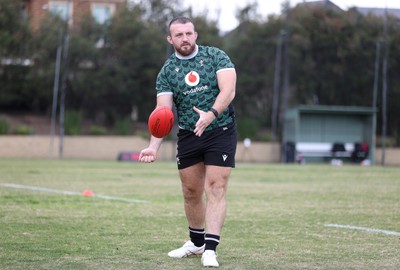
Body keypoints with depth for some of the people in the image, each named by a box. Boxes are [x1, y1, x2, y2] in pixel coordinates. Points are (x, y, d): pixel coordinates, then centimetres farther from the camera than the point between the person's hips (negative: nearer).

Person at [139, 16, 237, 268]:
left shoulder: (216, 56, -4)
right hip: (188, 136, 3)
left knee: (216, 189, -11)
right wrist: (154, 146, -24)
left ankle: (210, 250, -13)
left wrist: (211, 114, -36)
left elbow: (228, 90, -17)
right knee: (191, 192, 10)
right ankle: (196, 243, 29)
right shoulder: (166, 72, 0)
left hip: (221, 132, -3)